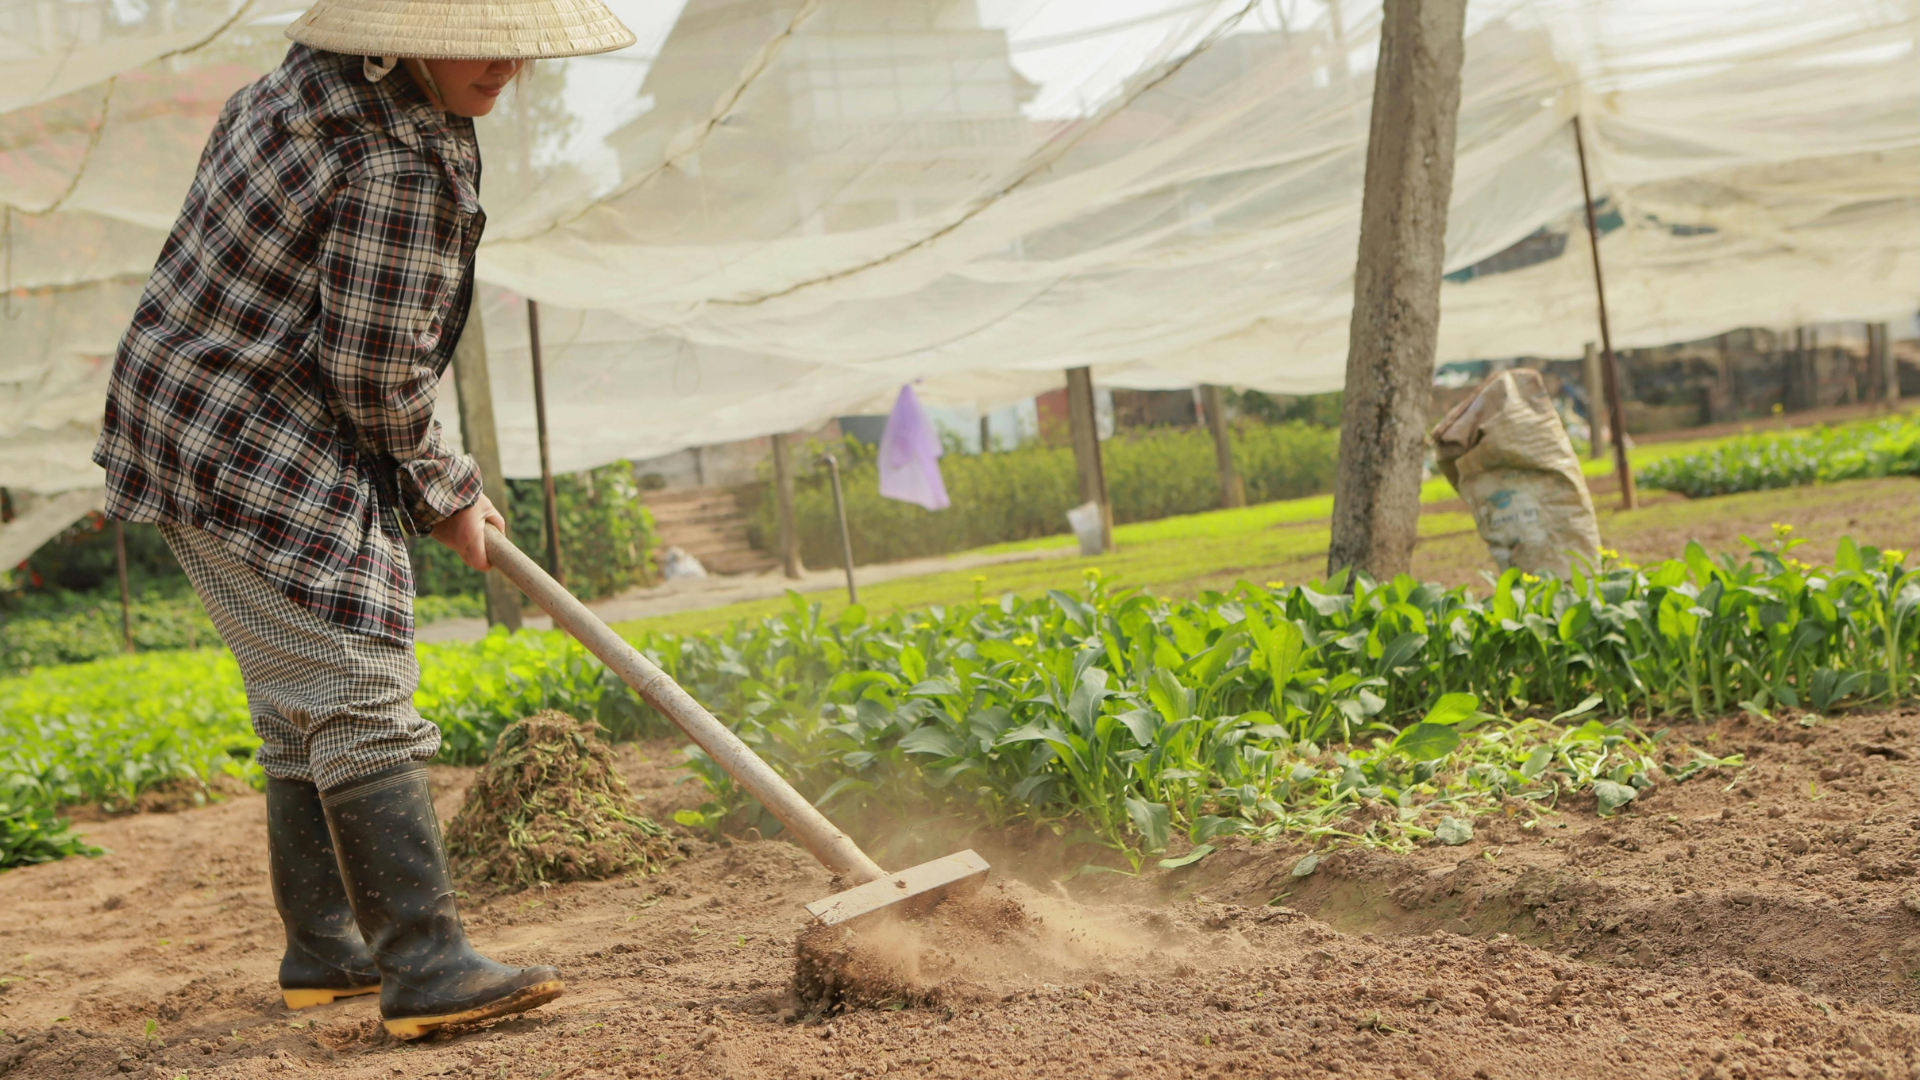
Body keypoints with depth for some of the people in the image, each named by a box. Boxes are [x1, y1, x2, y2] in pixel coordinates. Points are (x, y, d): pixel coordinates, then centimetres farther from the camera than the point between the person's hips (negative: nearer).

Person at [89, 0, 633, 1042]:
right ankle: (426, 965, -18)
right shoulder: (403, 165, -22)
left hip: (192, 434, 11)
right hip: (260, 458, -11)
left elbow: (235, 129, 30)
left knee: (303, 708, 15)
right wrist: (443, 493, -3)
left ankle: (323, 946, 23)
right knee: (357, 697, -15)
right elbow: (375, 372, -20)